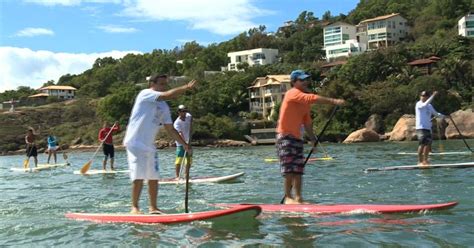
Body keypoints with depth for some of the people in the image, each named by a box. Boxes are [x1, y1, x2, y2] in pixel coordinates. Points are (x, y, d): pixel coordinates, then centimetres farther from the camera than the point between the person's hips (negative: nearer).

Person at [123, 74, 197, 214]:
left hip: (150, 145, 8)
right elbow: (167, 95, -23)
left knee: (154, 178, 7)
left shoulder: (164, 107, 14)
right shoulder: (145, 94, -7)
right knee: (138, 177, -11)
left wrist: (184, 144, 8)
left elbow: (170, 129, 14)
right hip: (135, 143, -8)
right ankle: (135, 207, -1)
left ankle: (153, 208, 16)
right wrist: (187, 87, -21)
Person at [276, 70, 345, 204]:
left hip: (297, 137, 8)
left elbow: (307, 122, 20)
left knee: (298, 170, 6)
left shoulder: (305, 102, 15)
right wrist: (333, 101, -32)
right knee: (289, 169, -8)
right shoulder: (293, 93, -12)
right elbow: (313, 99, -27)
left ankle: (298, 197, 11)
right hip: (285, 136, -8)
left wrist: (312, 139, 16)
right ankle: (288, 197, -1)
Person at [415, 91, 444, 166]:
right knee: (422, 144, -13)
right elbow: (425, 105, -28)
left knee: (428, 144, 7)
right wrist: (433, 96, -30)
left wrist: (443, 116, 8)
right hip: (421, 128, -8)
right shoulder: (419, 104, -7)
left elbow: (435, 113, 24)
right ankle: (420, 161, -10)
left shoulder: (429, 106, 17)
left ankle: (425, 160, 16)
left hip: (428, 128, 8)